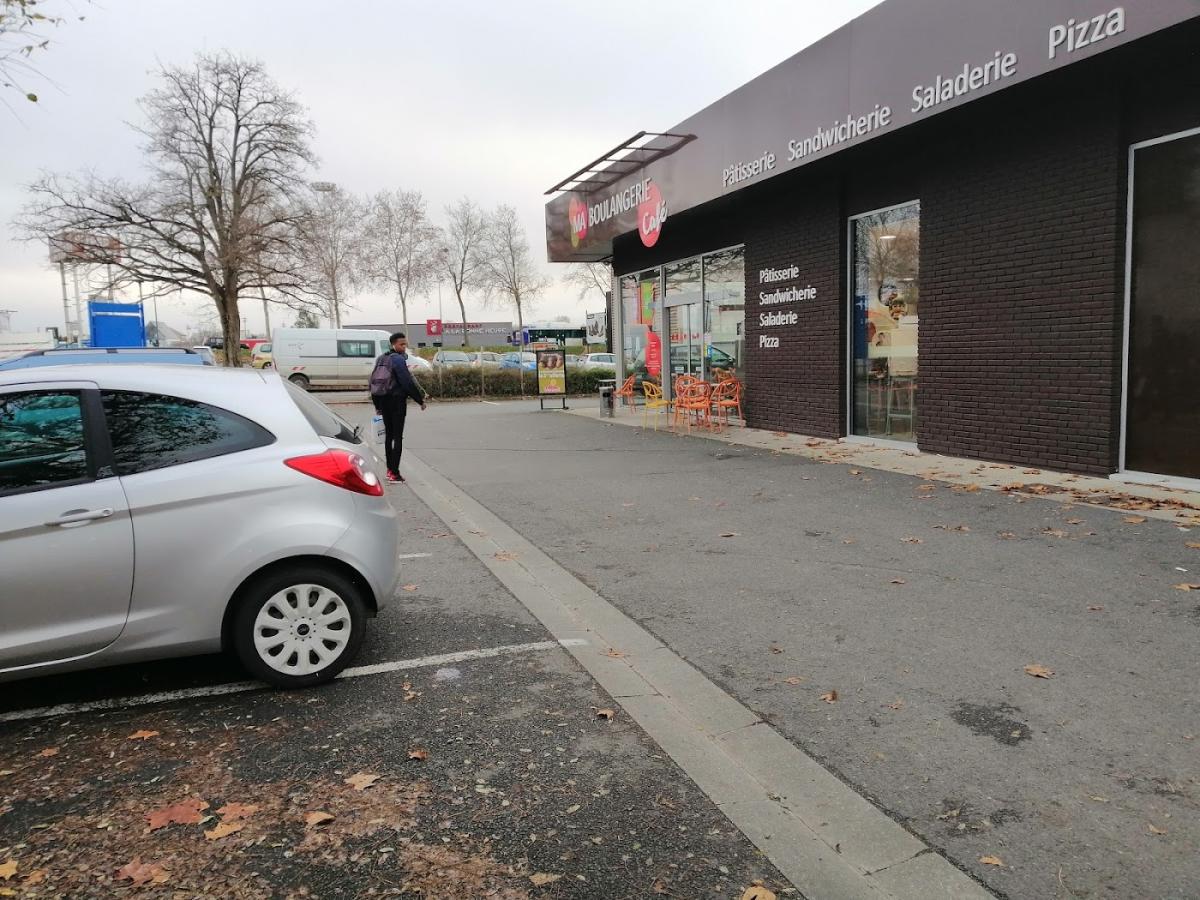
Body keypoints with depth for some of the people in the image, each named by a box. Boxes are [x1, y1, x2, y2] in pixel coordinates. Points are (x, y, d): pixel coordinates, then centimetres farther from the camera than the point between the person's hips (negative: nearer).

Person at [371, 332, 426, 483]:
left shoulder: (380, 359, 13)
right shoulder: (398, 359, -14)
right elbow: (408, 382, -18)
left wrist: (377, 405, 21)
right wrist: (420, 399, -10)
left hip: (384, 401, 8)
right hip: (397, 401, -8)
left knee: (388, 435, 15)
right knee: (397, 436, -5)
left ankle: (389, 469, 20)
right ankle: (394, 473, -7)